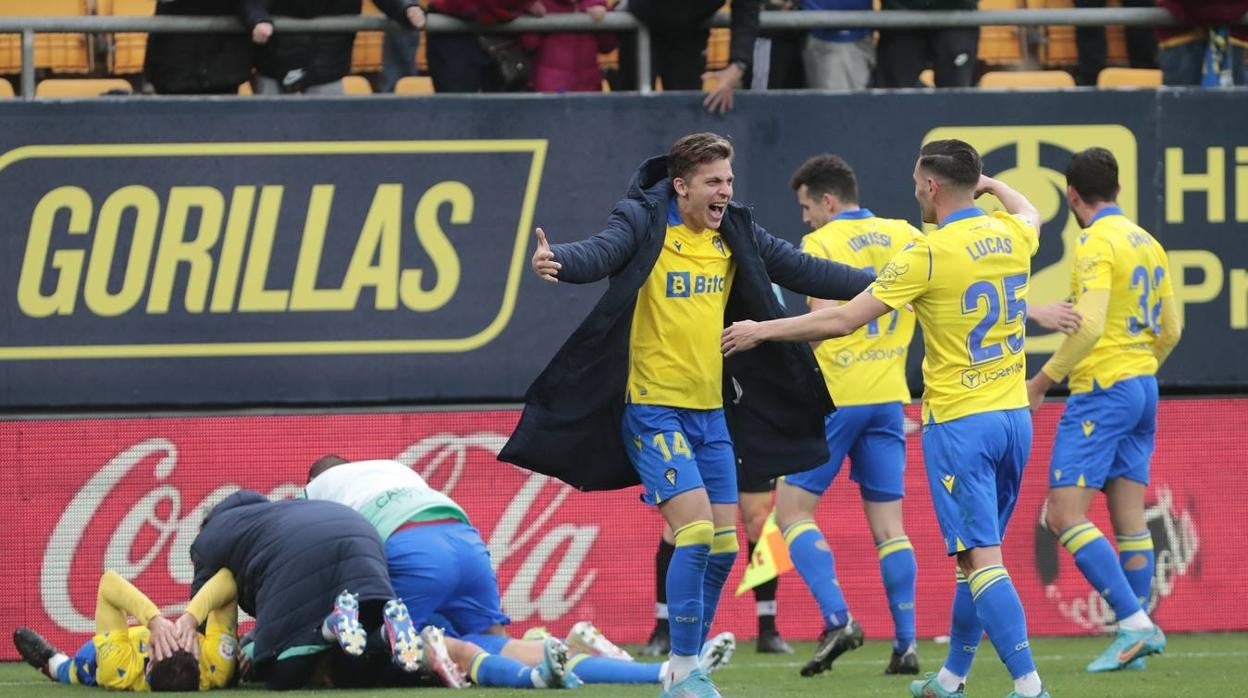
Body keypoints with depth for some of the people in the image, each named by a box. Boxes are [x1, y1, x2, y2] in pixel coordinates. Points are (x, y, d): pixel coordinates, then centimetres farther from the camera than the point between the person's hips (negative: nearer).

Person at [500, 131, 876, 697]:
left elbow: (803, 270, 13)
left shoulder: (734, 234, 7)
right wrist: (557, 262, -51)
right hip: (653, 409, -7)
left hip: (711, 411, 7)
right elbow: (600, 252, -29)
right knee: (695, 533, -16)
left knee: (723, 546, 6)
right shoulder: (643, 223, -11)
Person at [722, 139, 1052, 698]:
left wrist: (762, 331, -2)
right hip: (1012, 417, 7)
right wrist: (992, 185, 50)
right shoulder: (1011, 234, 4)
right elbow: (1030, 213, 33)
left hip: (959, 423, -7)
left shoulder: (930, 253, -14)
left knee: (981, 559, -9)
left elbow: (843, 320, -13)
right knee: (977, 554, 17)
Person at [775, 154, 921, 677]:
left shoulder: (820, 244, -7)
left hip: (833, 397, -6)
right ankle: (905, 643, 3)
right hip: (889, 397, 6)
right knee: (888, 524, 9)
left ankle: (838, 619, -14)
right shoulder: (905, 237, 9)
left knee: (793, 510, 2)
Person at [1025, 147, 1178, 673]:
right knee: (1129, 520, 10)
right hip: (1143, 387, 9)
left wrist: (1044, 379, -15)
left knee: (1064, 515, -10)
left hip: (1101, 390, -9)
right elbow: (1169, 331, 17)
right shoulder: (1147, 243, 12)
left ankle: (1134, 623, -18)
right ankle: (1139, 633, 10)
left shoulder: (1098, 242, -13)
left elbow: (1089, 326, -23)